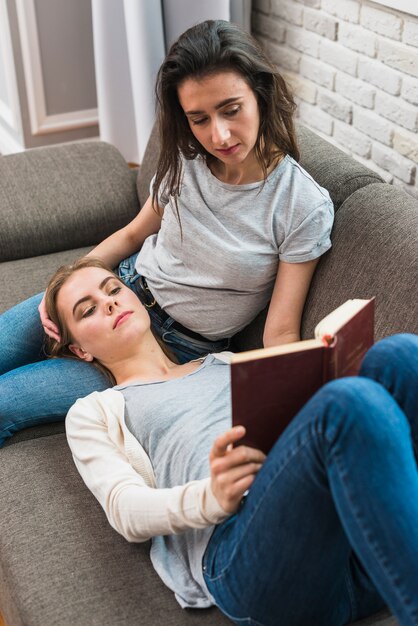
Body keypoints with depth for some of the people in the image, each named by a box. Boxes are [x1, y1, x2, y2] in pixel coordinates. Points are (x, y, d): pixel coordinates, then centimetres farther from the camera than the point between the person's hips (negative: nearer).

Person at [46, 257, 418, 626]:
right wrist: (211, 498, -16)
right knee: (357, 399, -33)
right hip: (241, 540, -5)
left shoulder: (226, 362, 37)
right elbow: (124, 508, 7)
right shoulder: (93, 412, 25)